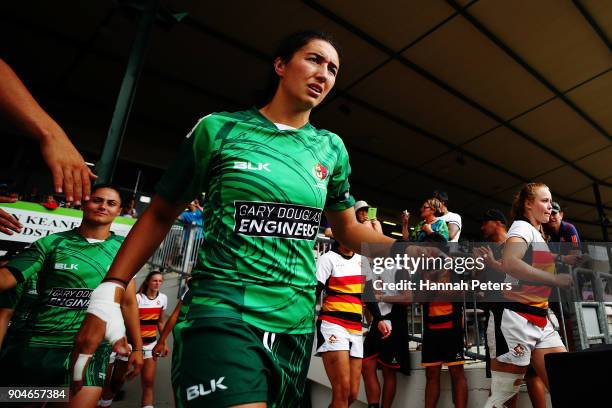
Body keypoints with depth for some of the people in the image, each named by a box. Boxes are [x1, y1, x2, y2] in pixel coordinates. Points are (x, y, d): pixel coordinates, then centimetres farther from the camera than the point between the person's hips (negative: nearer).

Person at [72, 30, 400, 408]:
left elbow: (348, 228, 17)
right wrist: (109, 290, -5)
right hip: (221, 312, -4)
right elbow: (161, 214, 2)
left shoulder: (331, 148, 7)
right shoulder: (218, 129, -3)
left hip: (295, 323, 5)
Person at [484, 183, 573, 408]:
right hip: (515, 318, -9)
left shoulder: (538, 234, 22)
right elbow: (510, 263, -28)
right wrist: (557, 280, -22)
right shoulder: (522, 227, -7)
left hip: (539, 320, 9)